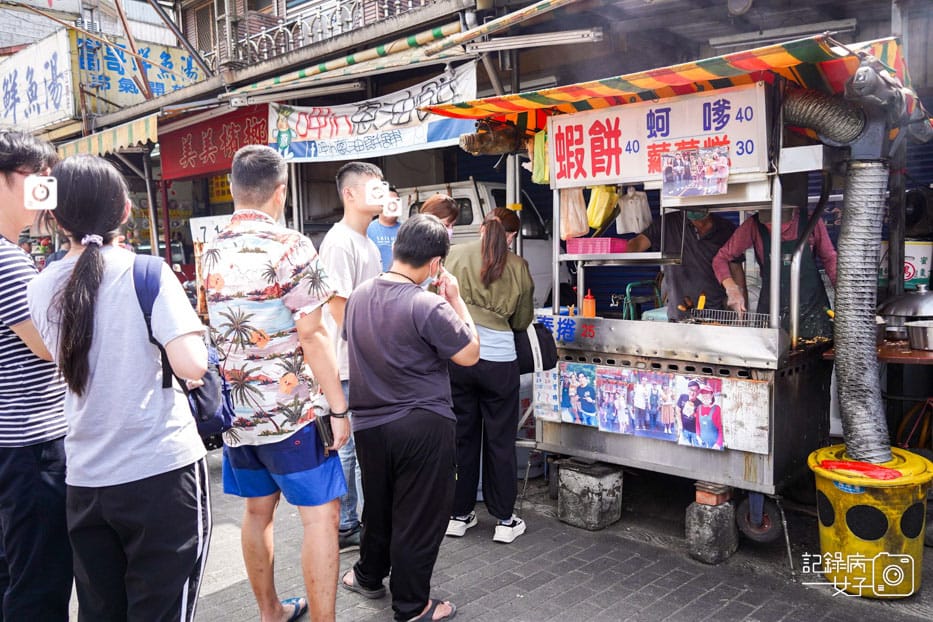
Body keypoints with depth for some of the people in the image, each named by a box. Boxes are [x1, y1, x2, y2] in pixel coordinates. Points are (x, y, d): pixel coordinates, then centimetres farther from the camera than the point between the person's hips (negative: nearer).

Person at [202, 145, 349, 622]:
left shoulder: (214, 252, 6)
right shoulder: (290, 247, -14)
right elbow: (311, 337, -17)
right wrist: (338, 408, -12)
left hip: (236, 408, 7)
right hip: (290, 409, -7)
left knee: (257, 511, 17)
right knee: (321, 514, 1)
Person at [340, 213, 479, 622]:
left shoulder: (358, 297, 2)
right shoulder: (428, 305, -21)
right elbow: (469, 355, -12)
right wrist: (456, 299, -4)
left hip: (370, 424, 6)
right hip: (423, 426, -6)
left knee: (378, 507, 25)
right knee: (419, 518, 9)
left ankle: (369, 577, 44)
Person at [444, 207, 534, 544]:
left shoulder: (453, 255, -1)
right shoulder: (518, 266, -1)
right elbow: (522, 320, 9)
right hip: (499, 360, -1)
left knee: (462, 437, 14)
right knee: (500, 441, 10)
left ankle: (459, 515, 25)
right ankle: (504, 520, 19)